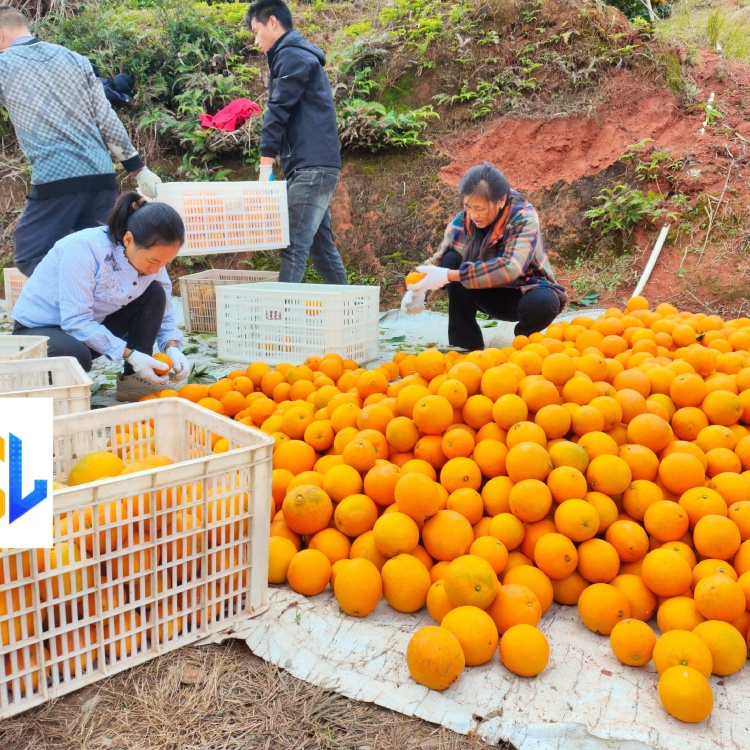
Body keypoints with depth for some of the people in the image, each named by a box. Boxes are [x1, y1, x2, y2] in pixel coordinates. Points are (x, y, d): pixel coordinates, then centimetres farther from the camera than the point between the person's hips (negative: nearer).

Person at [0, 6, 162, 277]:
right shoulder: (75, 59, 14)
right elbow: (107, 119, 10)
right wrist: (140, 170, 14)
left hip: (56, 180, -5)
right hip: (103, 177, 6)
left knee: (31, 259, 3)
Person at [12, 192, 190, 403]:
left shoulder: (150, 256, -12)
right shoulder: (84, 248, -30)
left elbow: (162, 310, -3)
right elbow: (76, 322, -32)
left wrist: (172, 347, -23)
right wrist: (129, 354, -37)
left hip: (93, 323, 6)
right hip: (39, 328, -6)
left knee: (154, 294, -13)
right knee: (76, 356, -39)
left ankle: (133, 380, -6)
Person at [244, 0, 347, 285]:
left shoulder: (291, 55, -5)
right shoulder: (301, 55, 26)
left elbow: (278, 112, -12)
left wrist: (265, 167, -13)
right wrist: (283, 166, 19)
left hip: (312, 166, -10)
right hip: (315, 166, 10)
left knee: (294, 246, -14)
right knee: (321, 245, 11)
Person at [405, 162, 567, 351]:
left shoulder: (524, 217, -24)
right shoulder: (463, 220, -12)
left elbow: (510, 268, -39)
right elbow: (439, 259, -5)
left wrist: (449, 276, -45)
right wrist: (420, 288, -28)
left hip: (525, 292, -3)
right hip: (491, 294, 4)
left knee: (542, 303, -37)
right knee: (452, 259, -19)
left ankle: (524, 339, 0)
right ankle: (466, 342, -10)